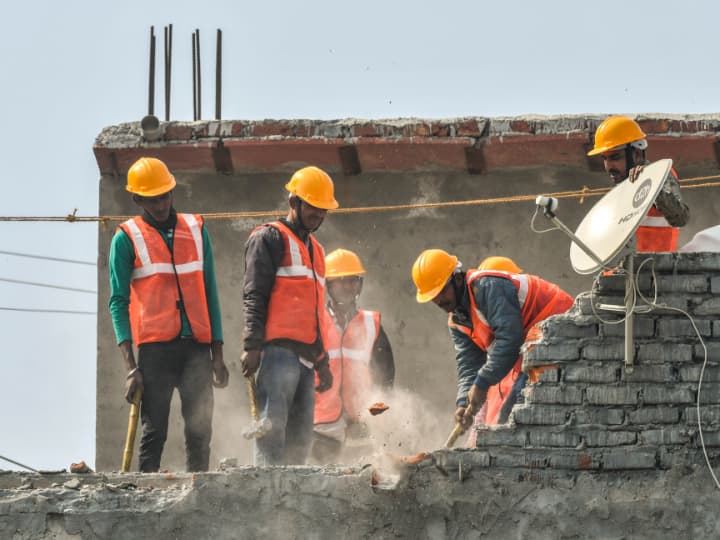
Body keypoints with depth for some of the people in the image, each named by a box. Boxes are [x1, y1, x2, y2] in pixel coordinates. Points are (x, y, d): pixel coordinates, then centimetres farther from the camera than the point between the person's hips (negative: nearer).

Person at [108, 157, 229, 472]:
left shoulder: (196, 230, 14)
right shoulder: (127, 239, 4)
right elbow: (119, 302, 0)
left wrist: (217, 354, 11)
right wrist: (130, 365, -10)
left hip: (197, 346, 3)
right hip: (155, 348, -3)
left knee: (200, 433, -1)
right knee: (154, 432, -6)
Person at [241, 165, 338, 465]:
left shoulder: (314, 249, 27)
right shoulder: (270, 238, 1)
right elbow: (254, 296, -9)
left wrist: (322, 361, 29)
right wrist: (252, 346, -18)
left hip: (305, 355, 9)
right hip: (278, 349, -8)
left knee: (300, 437, 2)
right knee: (273, 425, -16)